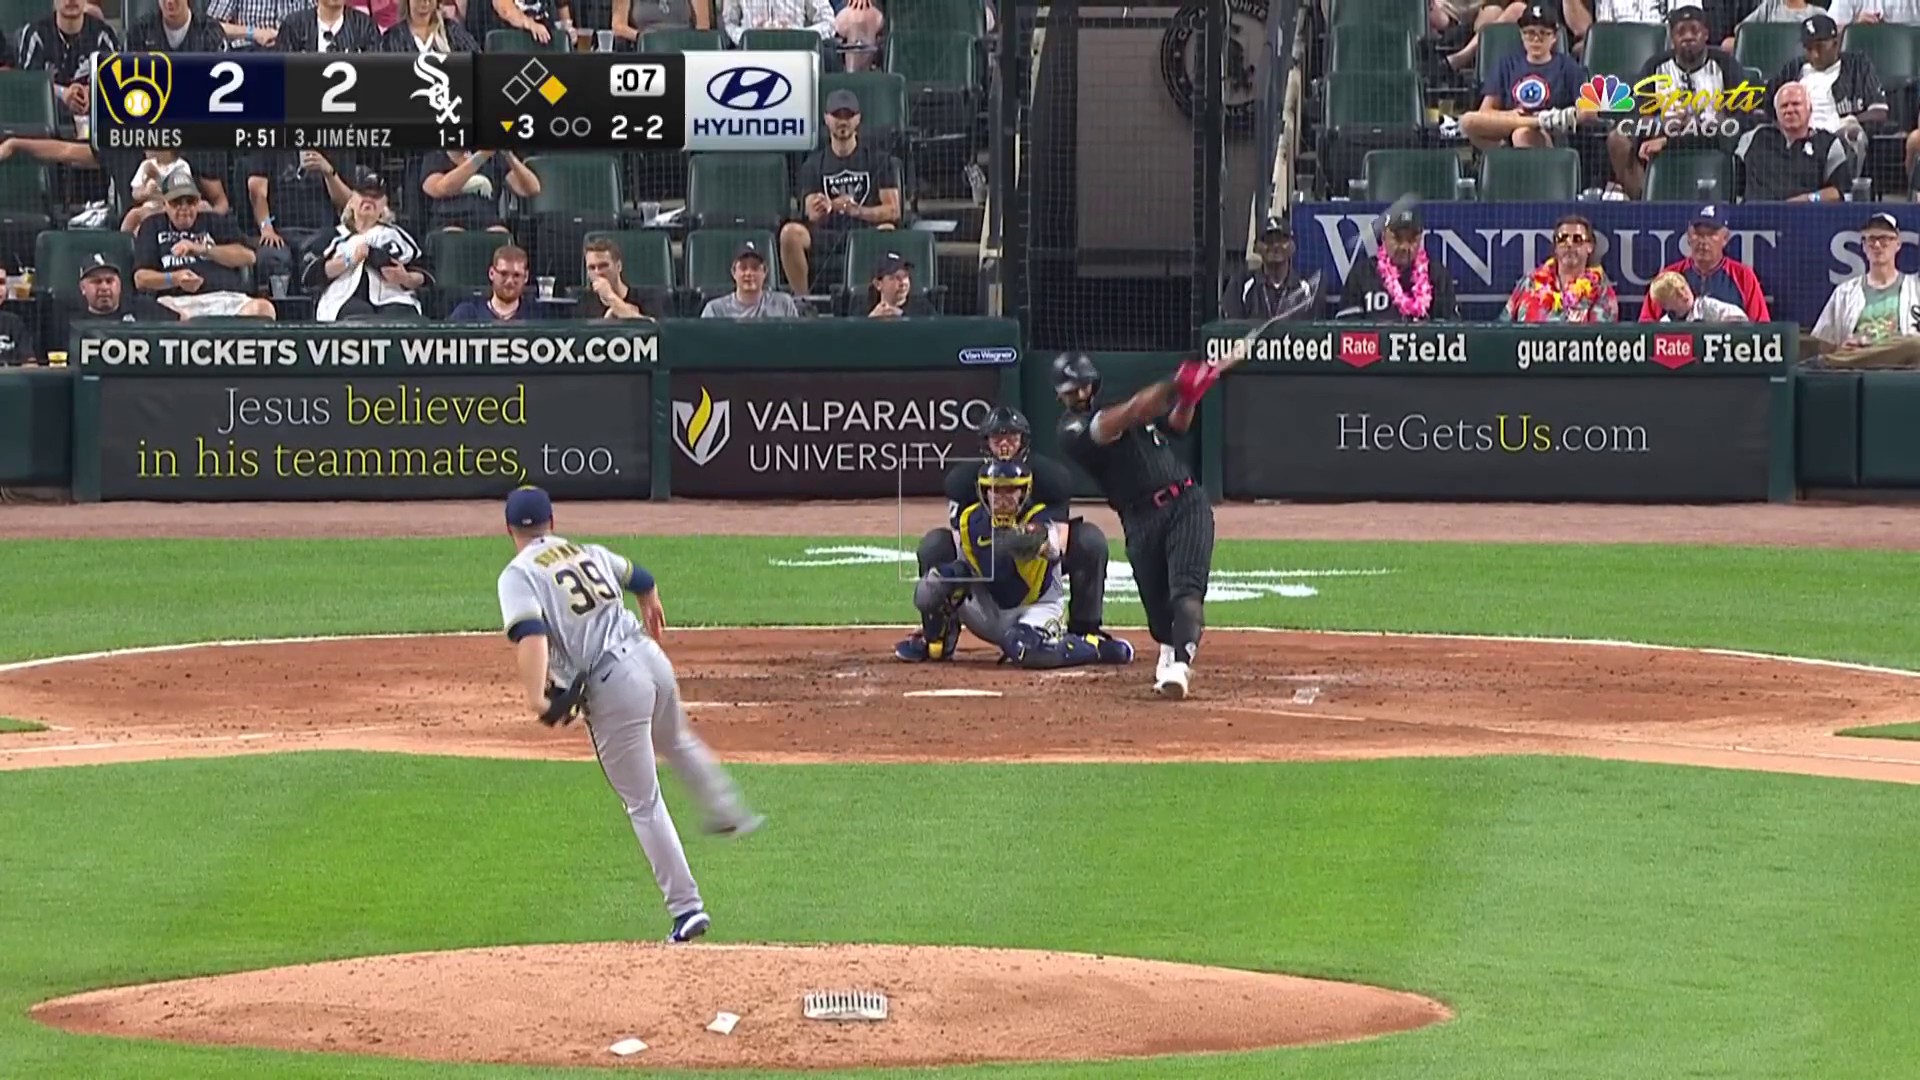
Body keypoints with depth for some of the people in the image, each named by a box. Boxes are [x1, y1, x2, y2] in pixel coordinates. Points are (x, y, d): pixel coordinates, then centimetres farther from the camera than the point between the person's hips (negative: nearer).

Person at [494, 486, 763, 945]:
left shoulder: (519, 575, -3)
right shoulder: (589, 553, 16)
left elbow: (530, 634, -22)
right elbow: (641, 580, 36)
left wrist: (535, 697, -30)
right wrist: (652, 611, 58)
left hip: (610, 684, -6)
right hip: (651, 658, 6)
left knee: (644, 803, 2)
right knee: (677, 741, 38)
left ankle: (686, 907, 1)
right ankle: (727, 812, 56)